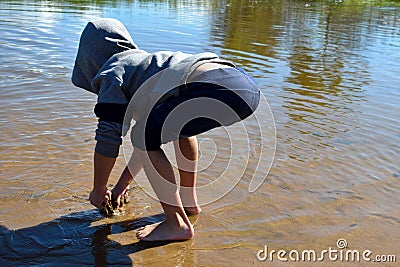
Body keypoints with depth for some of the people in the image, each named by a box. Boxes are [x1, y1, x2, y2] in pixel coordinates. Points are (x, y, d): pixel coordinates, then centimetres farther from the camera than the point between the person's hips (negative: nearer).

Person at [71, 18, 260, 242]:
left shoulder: (112, 72, 12)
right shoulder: (148, 64, 36)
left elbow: (108, 137, 8)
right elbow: (153, 130, 43)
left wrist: (99, 190, 23)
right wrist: (124, 182, 49)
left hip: (219, 90, -10)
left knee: (144, 137, 2)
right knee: (179, 123, 33)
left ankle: (178, 224, 5)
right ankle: (189, 201, 34)